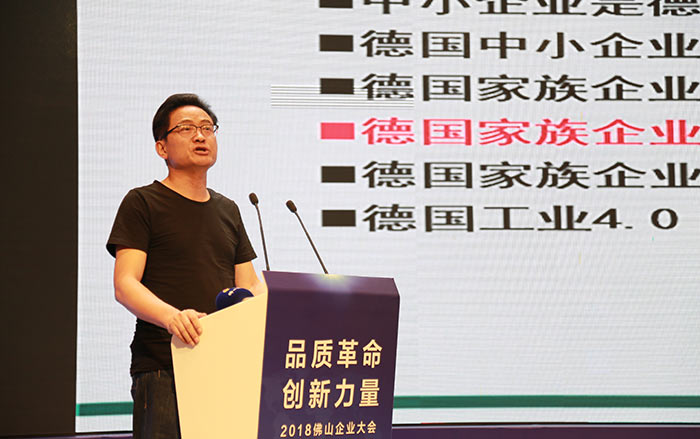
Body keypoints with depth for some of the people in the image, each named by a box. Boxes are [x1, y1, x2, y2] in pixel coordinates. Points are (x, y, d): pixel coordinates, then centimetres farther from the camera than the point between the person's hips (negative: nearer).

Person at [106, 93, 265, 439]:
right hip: (161, 368, -5)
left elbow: (251, 286, 21)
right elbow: (125, 285, -7)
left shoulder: (227, 210, 21)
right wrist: (172, 316, -26)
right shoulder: (142, 203, 3)